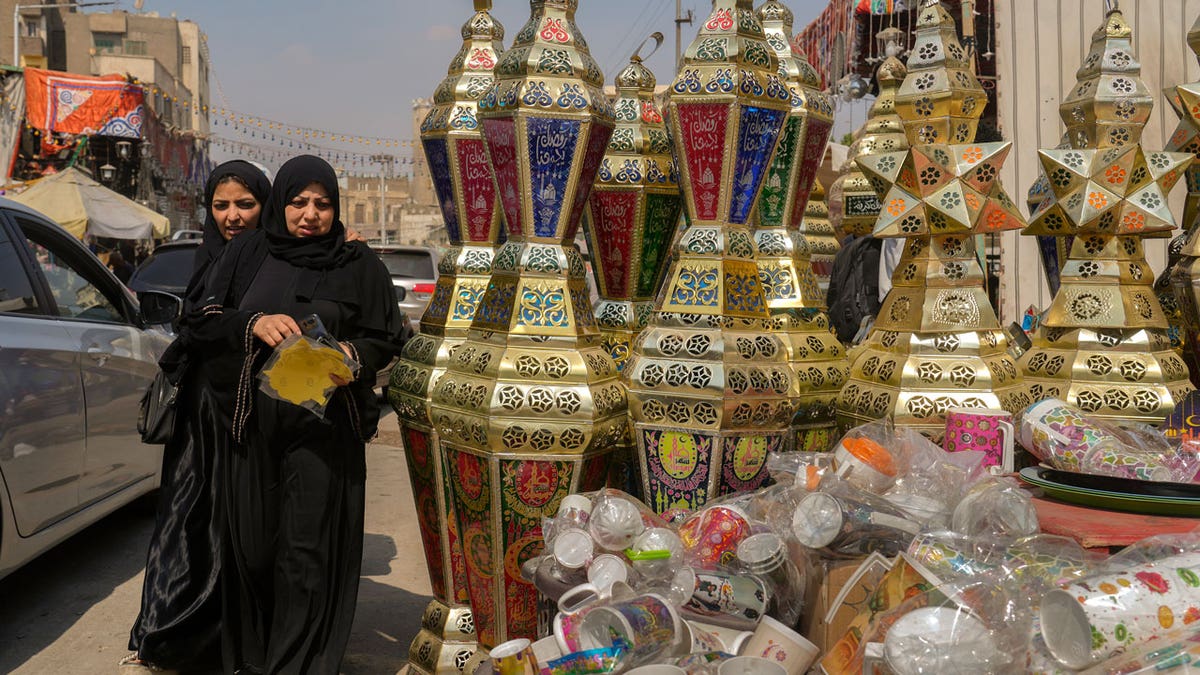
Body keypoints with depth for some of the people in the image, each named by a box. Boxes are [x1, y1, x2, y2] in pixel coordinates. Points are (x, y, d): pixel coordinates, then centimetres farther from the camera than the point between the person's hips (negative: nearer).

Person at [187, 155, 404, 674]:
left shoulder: (359, 265, 3)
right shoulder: (249, 253, 8)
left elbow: (387, 339, 4)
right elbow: (202, 316, 4)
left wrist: (355, 354, -18)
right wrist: (253, 324, -15)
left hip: (322, 427, -2)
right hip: (251, 421, 2)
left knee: (306, 553, -2)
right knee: (251, 545, 8)